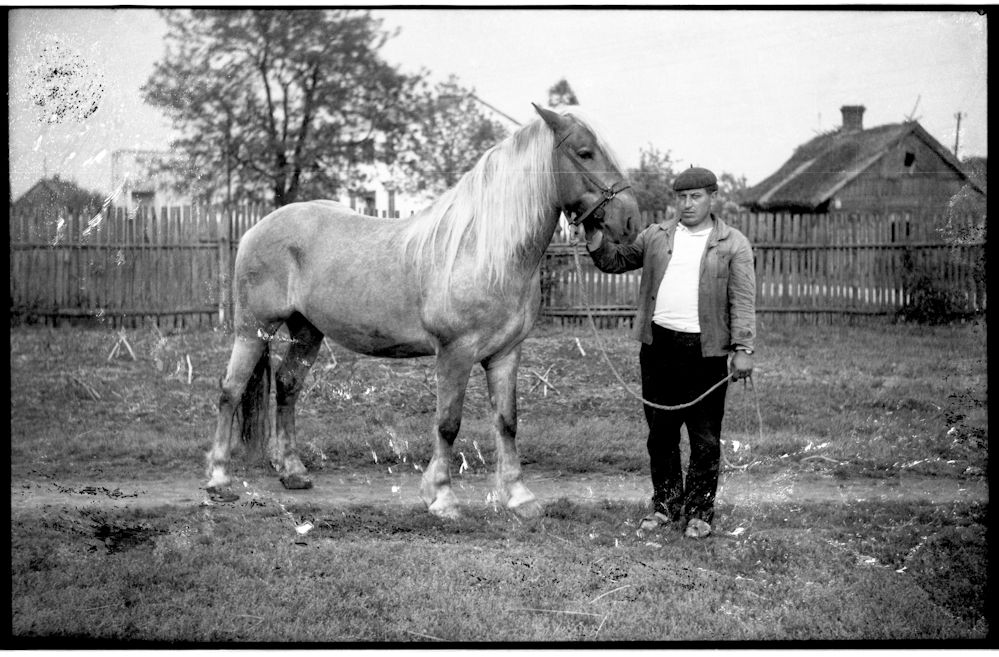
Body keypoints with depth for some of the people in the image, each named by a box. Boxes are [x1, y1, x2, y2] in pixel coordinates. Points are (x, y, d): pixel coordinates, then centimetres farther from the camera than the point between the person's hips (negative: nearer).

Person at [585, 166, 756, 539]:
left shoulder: (733, 245, 1)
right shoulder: (656, 236, 11)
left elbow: (743, 302, -5)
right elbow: (615, 261, 16)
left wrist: (742, 349, -13)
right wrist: (594, 237, -1)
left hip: (706, 351, -3)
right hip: (659, 345, 4)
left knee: (705, 438, 2)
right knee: (660, 433, 11)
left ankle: (698, 512, 12)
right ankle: (665, 505, 24)